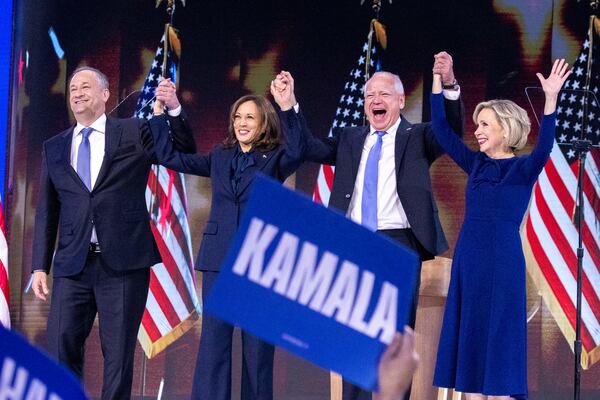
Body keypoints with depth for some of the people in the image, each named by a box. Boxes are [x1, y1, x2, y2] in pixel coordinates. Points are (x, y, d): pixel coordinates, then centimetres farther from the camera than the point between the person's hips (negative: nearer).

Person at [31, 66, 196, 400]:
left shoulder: (135, 133, 7)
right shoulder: (54, 147, 14)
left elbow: (184, 153, 6)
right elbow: (46, 213, 13)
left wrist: (174, 109, -9)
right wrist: (40, 266, 7)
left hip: (122, 263, -2)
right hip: (72, 265, 2)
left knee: (118, 354, 1)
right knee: (62, 350, -2)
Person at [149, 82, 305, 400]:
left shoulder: (275, 160, 3)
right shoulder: (219, 158, 13)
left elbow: (296, 151, -19)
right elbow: (169, 157, 11)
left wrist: (288, 108, -29)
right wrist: (161, 112, 5)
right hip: (219, 260, 3)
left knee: (258, 347, 2)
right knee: (213, 344, -2)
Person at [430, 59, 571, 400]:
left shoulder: (524, 168, -4)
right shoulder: (476, 165, 11)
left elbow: (544, 147, -23)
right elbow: (442, 130, 10)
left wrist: (551, 98, -34)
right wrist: (438, 80, 4)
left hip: (502, 261, -6)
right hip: (468, 258, 6)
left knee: (498, 341, -4)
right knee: (468, 343, 5)